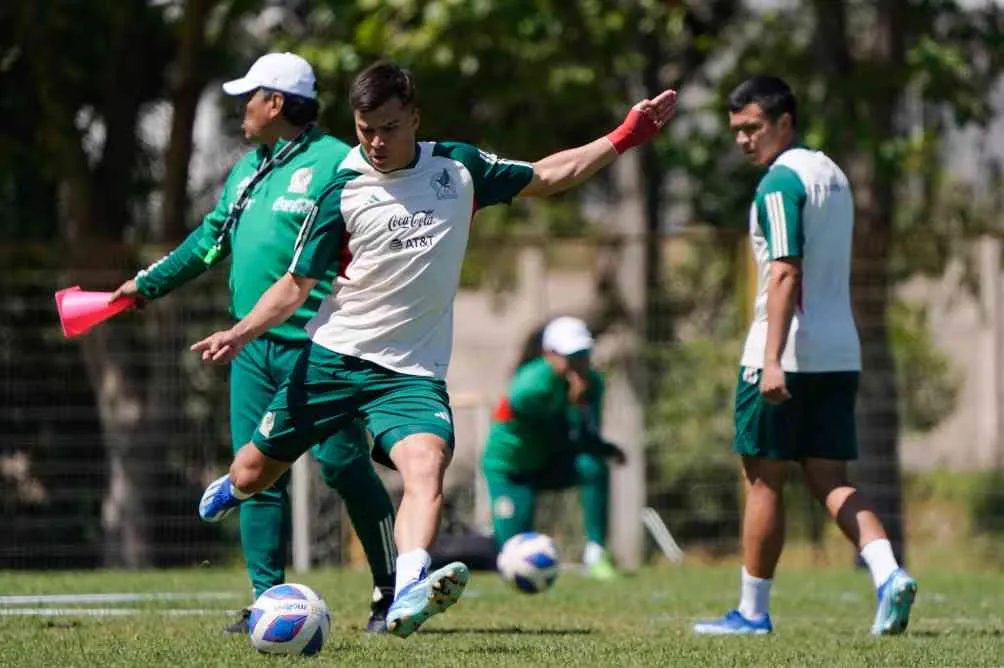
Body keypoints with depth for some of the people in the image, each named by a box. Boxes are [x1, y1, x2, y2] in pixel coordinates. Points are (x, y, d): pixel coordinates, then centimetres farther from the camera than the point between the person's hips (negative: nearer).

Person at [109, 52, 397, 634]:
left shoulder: (334, 164, -8)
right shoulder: (247, 170, 17)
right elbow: (211, 238, 29)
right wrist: (148, 284, 33)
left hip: (315, 347, -8)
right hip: (253, 346, 8)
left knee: (342, 464, -9)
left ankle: (392, 592, 1)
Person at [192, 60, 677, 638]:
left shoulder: (457, 167, 1)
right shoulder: (343, 193, -6)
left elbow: (547, 177, 15)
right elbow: (296, 286, 0)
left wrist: (626, 137, 9)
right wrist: (240, 333, -16)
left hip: (414, 369, 0)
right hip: (333, 355, 0)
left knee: (427, 466, -28)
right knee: (258, 471, 10)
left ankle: (409, 595, -47)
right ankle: (233, 488, 49)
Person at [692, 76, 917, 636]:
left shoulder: (781, 181, -12)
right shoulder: (834, 175, 16)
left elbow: (785, 275, -21)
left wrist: (773, 359, -26)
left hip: (787, 357, -8)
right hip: (840, 354, 8)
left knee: (764, 480, 2)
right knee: (831, 480, 6)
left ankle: (753, 612, 8)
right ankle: (889, 574, -16)